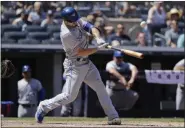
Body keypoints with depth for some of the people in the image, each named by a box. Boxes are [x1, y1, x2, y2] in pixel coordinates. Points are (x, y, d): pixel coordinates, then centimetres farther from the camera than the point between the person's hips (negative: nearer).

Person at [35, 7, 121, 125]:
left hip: (86, 63, 8)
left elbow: (91, 28, -9)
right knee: (69, 96, -8)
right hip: (74, 65, -8)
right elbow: (81, 52, -23)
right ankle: (44, 107, 12)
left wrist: (98, 38, -28)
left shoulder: (77, 21, -2)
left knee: (100, 88, 3)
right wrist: (98, 48, -26)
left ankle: (113, 117, 4)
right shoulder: (66, 34, -25)